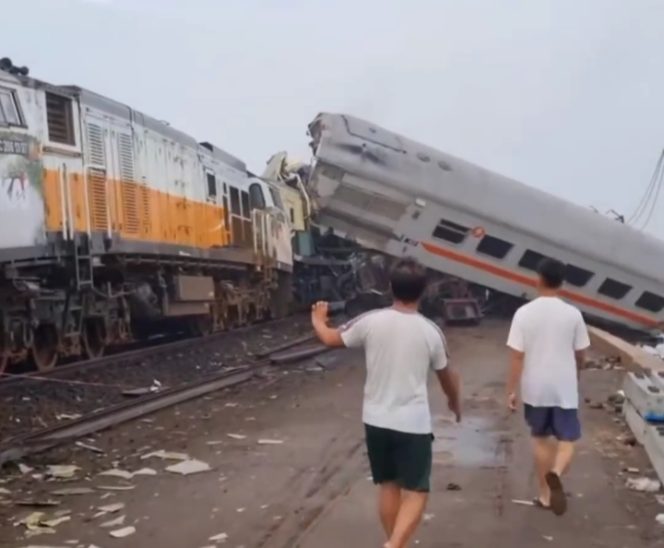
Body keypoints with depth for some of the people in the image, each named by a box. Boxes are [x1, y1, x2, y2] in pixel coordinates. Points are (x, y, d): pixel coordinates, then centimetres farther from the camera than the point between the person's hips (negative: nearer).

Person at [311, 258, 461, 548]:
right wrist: (454, 402, 30)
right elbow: (447, 377, 8)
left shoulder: (371, 321, -7)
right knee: (415, 492, 4)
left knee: (388, 485, 18)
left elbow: (331, 338, 9)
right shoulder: (430, 331, -7)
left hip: (376, 421, 3)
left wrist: (318, 320, 32)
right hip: (414, 424, -3)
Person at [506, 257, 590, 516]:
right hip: (565, 389, -1)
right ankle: (556, 474, -22)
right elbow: (580, 355, 3)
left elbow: (517, 356, -10)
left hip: (535, 389, 1)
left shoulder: (524, 313, -9)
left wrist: (511, 390, -2)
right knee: (567, 440, 8)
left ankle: (545, 494, 22)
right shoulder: (573, 314, -6)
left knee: (541, 439, 17)